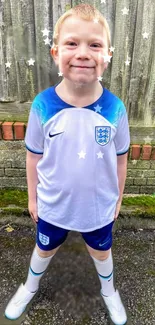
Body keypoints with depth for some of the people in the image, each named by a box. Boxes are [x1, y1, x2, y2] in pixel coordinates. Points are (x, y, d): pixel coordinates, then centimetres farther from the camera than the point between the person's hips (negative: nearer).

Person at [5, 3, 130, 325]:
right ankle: (30, 287, 62)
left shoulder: (115, 109, -19)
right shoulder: (42, 105, -20)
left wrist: (118, 198, 4)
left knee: (101, 251, 28)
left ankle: (109, 290, 62)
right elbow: (34, 156, -7)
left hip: (99, 206, 0)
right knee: (45, 248, 28)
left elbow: (120, 158, -5)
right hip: (53, 204, 1)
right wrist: (32, 197, 1)